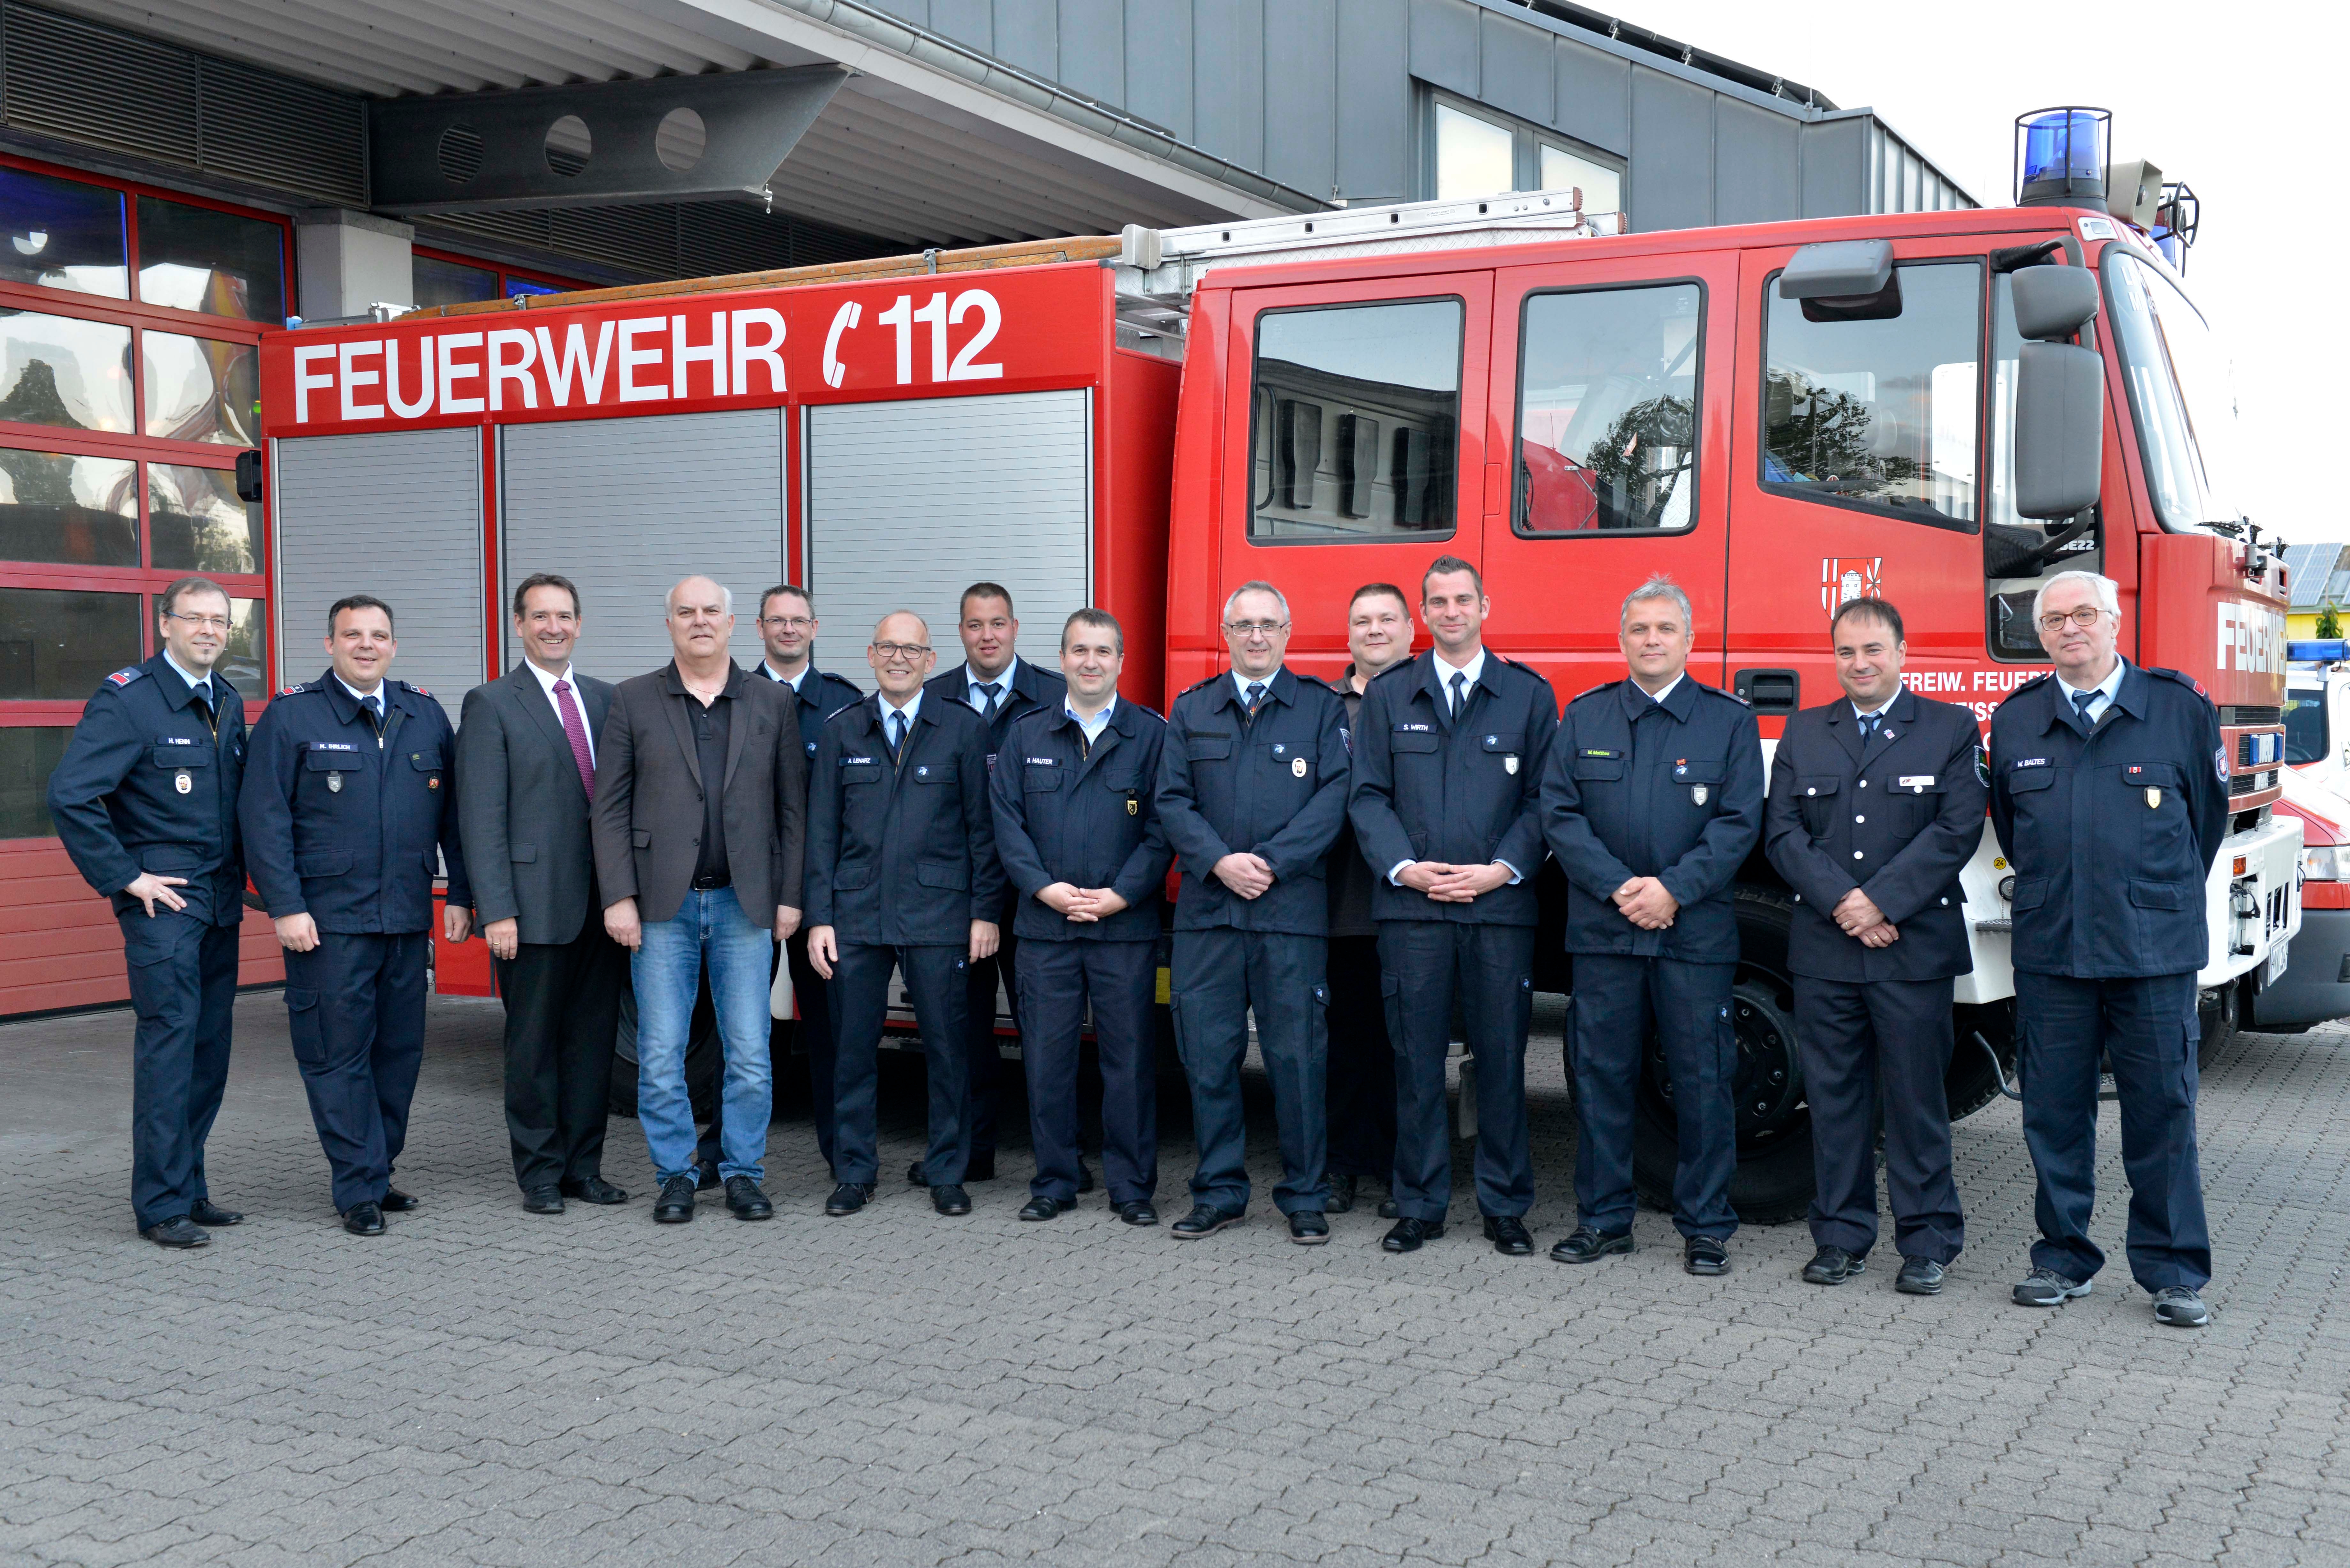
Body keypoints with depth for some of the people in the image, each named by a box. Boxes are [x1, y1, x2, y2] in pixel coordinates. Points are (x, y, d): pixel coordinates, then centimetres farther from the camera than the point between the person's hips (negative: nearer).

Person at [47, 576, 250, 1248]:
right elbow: (69, 794, -17)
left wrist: (238, 876, 13)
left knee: (209, 1049, 10)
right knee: (169, 1043, -7)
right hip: (163, 898, -7)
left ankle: (189, 1188, 20)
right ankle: (162, 1205, -1)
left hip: (220, 901, 7)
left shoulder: (229, 703, 12)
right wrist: (122, 878, -14)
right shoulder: (127, 700, -10)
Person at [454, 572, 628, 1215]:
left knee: (594, 1041, 10)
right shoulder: (491, 705, -2)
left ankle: (584, 1167, 19)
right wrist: (497, 910, -13)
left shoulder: (605, 699, 13)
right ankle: (539, 1174, 13)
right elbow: (481, 818, -7)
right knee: (534, 1046, 3)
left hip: (602, 904, 5)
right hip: (535, 906, -5)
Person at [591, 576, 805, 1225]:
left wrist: (791, 896, 1)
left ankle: (744, 1173, 16)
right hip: (664, 904, 0)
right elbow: (611, 807, 2)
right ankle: (675, 1176, 16)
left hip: (745, 904, 1)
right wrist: (619, 897, -5)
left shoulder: (774, 702, 7)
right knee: (660, 1056, 2)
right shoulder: (634, 701, 4)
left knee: (751, 1056, 2)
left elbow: (792, 807, 7)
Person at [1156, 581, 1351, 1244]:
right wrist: (1219, 861, -10)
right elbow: (1172, 800, 6)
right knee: (1208, 1056, 4)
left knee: (1296, 1057, 0)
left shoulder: (1322, 708, 7)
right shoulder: (1192, 711, 14)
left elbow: (1335, 796, -3)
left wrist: (1270, 862, -12)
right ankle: (1220, 1193, 15)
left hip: (1292, 910, -2)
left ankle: (1304, 1198, 11)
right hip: (1206, 910, 2)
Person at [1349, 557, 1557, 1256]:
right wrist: (1404, 867, -8)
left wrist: (1502, 869, -9)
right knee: (1417, 1061, 3)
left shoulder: (1530, 695, 9)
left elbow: (1543, 798, 4)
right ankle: (1420, 1205, 13)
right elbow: (1368, 796, 7)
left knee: (1502, 1059, 2)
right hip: (1411, 908, 1)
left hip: (1500, 906, -1)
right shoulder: (1387, 696, 12)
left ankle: (1506, 1207, 13)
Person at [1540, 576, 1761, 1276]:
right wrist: (1618, 888, -10)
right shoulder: (1584, 717, 10)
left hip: (1696, 931, -1)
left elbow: (1738, 821, -2)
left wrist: (1673, 889, -14)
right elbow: (1559, 813, 2)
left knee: (1702, 1079, 2)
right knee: (1601, 1073, 6)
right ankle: (1603, 1218, 17)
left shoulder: (1729, 720, 5)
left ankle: (1706, 1226, 12)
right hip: (1601, 929, 2)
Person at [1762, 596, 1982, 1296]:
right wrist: (1841, 902, -10)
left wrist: (1881, 902, -13)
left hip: (1916, 947, -3)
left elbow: (1956, 831, -6)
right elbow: (1783, 833, 5)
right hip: (1823, 949, 3)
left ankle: (1927, 1242, 11)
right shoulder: (1803, 734, 13)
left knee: (1916, 1098, 1)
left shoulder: (1952, 730, 4)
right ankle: (1841, 1237, 16)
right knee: (1834, 1097, 7)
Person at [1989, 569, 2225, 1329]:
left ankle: (2173, 1272, 13)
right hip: (2051, 952, 2)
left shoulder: (2181, 709, 1)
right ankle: (2063, 1260, 20)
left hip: (2155, 953, -2)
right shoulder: (2015, 722, 8)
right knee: (2054, 1115, 7)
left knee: (2161, 1113, 2)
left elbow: (2207, 818, 11)